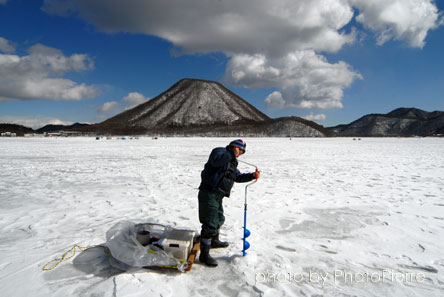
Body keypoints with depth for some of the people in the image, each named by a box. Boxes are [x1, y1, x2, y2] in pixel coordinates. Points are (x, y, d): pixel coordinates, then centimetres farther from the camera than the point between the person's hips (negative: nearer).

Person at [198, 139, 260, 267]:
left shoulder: (231, 162, 21)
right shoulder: (219, 151, -8)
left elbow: (238, 176, 25)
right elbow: (216, 160, -30)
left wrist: (252, 175, 12)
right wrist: (232, 154, -26)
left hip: (217, 196, 10)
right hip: (209, 193, -10)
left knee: (219, 219, 26)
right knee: (210, 224, -9)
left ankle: (214, 241, 49)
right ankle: (204, 255, 1)